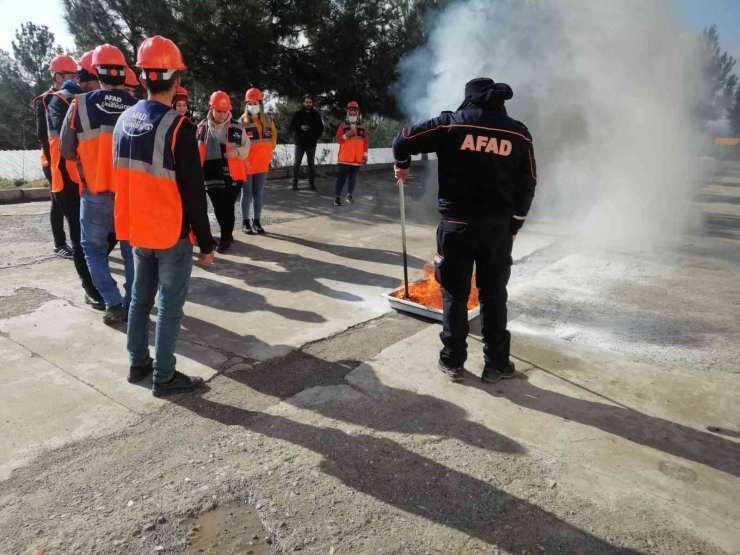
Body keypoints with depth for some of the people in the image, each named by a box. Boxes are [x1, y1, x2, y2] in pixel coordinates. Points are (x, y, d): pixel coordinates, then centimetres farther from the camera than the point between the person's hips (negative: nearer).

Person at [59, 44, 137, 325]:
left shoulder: (80, 104, -6)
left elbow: (66, 150, 2)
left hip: (96, 193, -1)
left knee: (94, 248, 14)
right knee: (131, 249, 17)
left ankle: (114, 304, 5)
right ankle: (132, 303, 21)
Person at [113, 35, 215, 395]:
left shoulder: (124, 120, 5)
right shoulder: (176, 127, -17)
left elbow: (123, 178, 14)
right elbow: (193, 192, -16)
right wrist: (206, 243, -10)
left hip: (137, 230, 7)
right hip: (172, 233, -7)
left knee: (140, 298, 18)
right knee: (170, 305, 2)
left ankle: (138, 363, 29)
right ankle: (164, 376, 10)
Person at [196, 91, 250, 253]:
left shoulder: (237, 127, -1)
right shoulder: (202, 127, 4)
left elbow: (246, 145, 7)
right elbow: (197, 150, 11)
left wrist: (237, 151, -13)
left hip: (232, 175, -2)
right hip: (212, 176, 2)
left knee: (227, 207, -2)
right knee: (218, 208, 11)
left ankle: (226, 238, 14)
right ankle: (227, 234, 31)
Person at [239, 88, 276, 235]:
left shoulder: (268, 120, 4)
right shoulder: (242, 121, -8)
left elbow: (273, 136, 16)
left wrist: (269, 152, 8)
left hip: (262, 163, 4)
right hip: (247, 164, -4)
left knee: (259, 194, 10)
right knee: (247, 194, 5)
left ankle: (256, 221, 20)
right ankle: (245, 222, 15)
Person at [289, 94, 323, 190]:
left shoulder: (316, 115, 5)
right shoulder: (298, 114, 1)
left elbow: (321, 128, 11)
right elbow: (292, 127, 2)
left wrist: (316, 137, -2)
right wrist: (300, 128, -15)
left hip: (311, 144, 1)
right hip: (300, 143, -1)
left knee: (311, 164, 7)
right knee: (297, 163, -1)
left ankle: (312, 183, 13)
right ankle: (295, 183, 5)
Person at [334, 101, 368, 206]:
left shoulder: (362, 127, 10)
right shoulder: (343, 125, 3)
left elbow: (366, 141, 9)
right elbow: (338, 138, -5)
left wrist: (365, 153, 3)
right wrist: (347, 135, -22)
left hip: (357, 157, 3)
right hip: (345, 157, -3)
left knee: (353, 177, 9)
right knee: (342, 177, -6)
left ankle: (349, 195, 21)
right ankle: (337, 196, -4)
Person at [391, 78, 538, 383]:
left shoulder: (451, 124, -2)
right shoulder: (518, 134, 4)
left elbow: (403, 140, 1)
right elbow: (527, 186, 6)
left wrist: (402, 165, 22)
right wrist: (514, 226, 15)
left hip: (457, 225, -1)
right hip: (498, 228, 2)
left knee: (455, 294, 9)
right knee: (494, 295, 12)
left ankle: (453, 361, 18)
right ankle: (496, 363, 20)